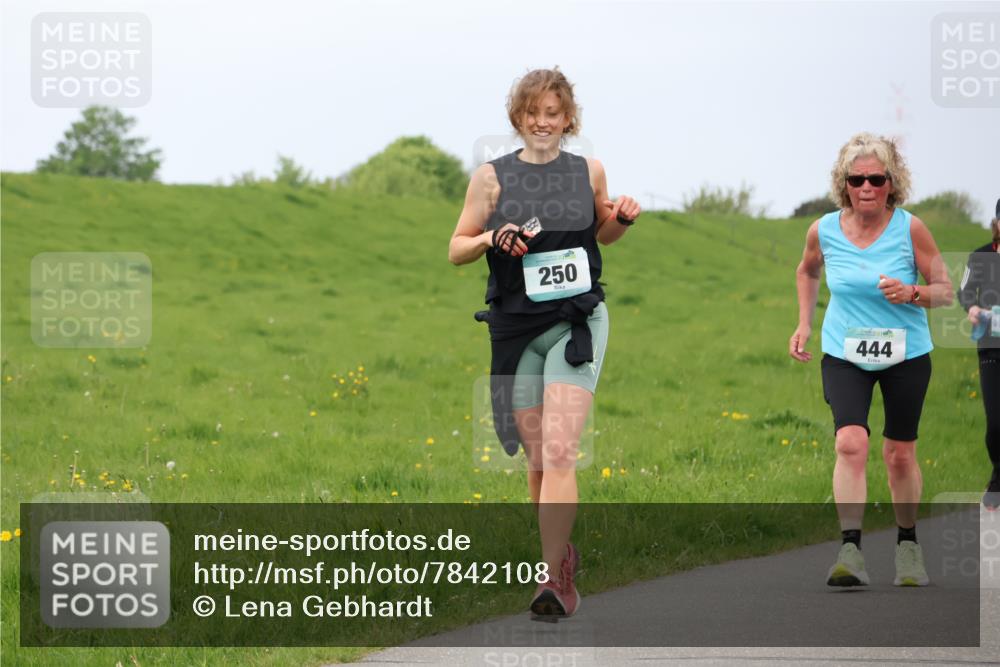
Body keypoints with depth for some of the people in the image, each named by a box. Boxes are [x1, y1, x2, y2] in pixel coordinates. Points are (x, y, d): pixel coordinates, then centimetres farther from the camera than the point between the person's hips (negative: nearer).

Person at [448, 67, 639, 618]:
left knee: (558, 452, -16)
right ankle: (562, 550, 32)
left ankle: (553, 577, -19)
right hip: (516, 326, 1)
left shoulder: (588, 171, 6)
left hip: (577, 320, -1)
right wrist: (492, 238, -14)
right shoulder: (492, 176, 3)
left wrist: (621, 219, 1)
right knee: (537, 458, 8)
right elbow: (456, 249, 6)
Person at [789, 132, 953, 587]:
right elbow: (807, 272, 16)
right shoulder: (824, 230, -8)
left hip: (906, 355, 0)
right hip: (844, 354, 0)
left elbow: (945, 291, -7)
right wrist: (804, 324, 8)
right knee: (850, 442, -20)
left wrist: (911, 293, -27)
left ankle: (908, 544, 30)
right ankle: (850, 551, -26)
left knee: (900, 453, 9)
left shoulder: (910, 229, -14)